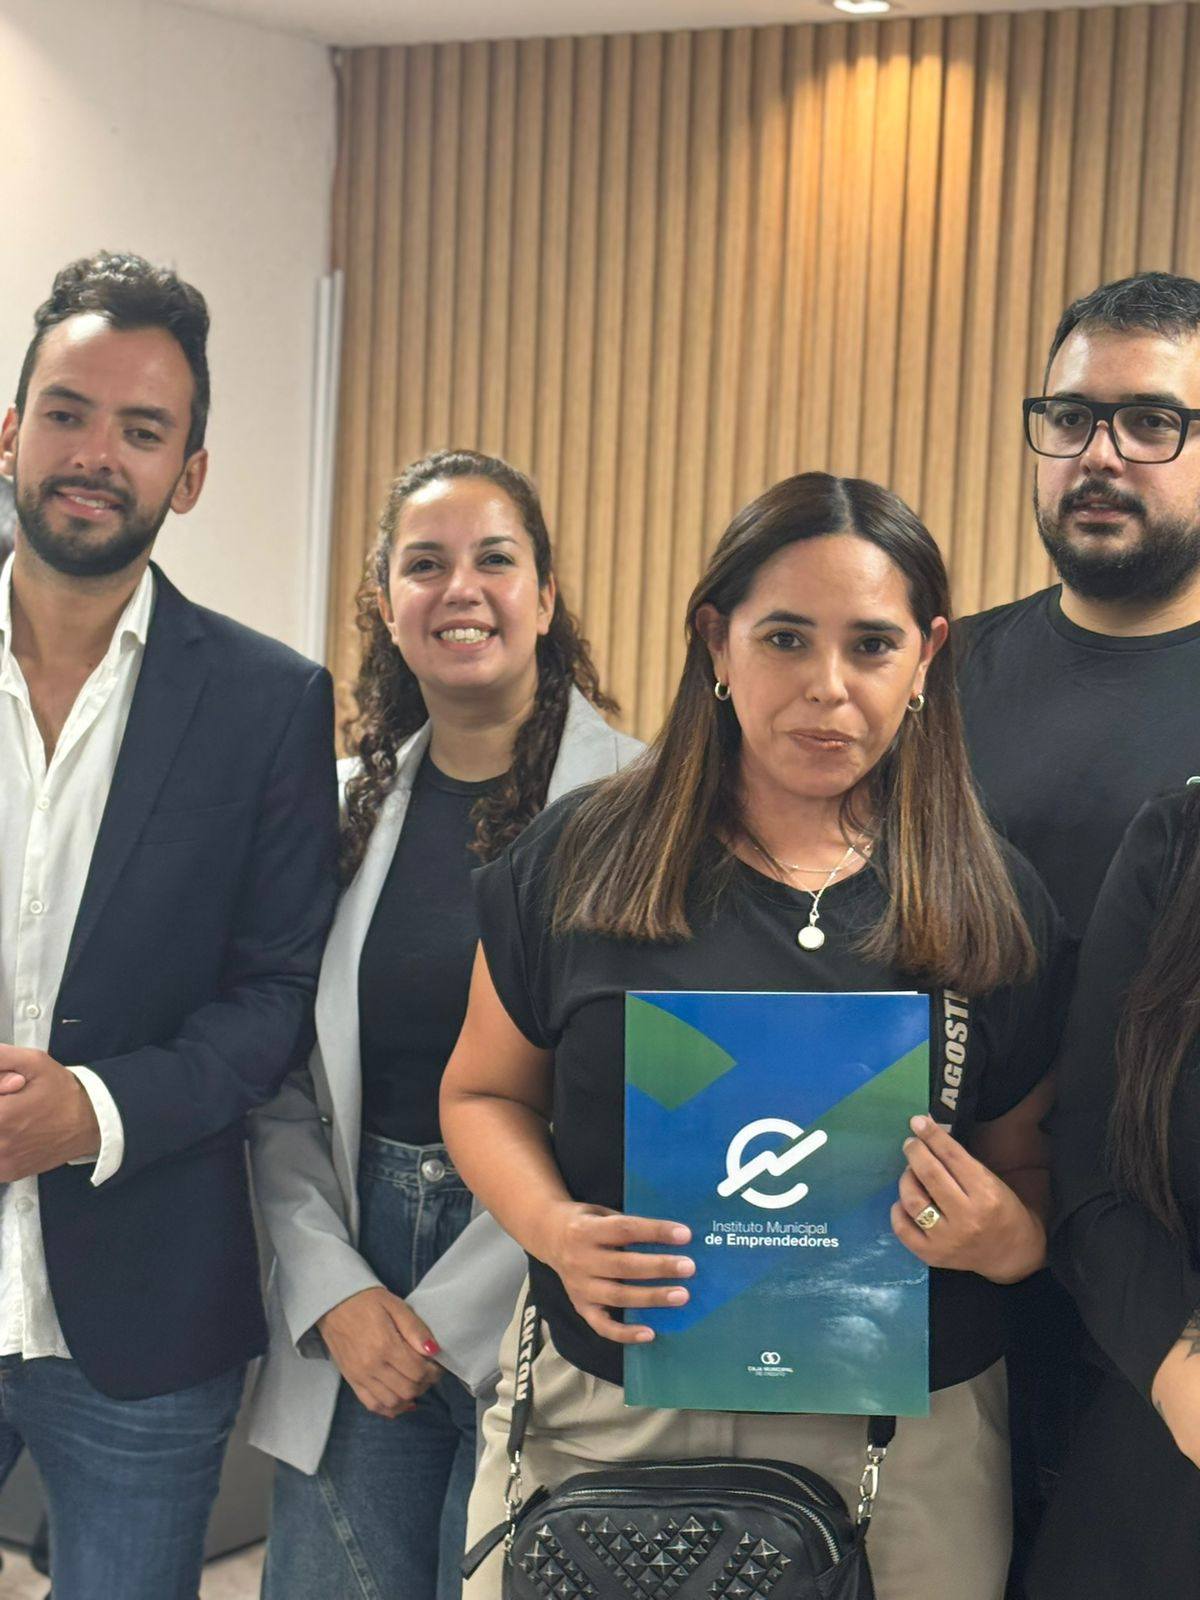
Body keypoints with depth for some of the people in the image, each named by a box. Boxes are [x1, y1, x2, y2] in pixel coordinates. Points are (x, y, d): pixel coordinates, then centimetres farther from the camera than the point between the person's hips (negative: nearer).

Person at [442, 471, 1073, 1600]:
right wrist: (553, 1229, -13)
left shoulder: (995, 909, -2)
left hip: (900, 1435, 1)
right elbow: (485, 1094, 5)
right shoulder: (581, 861, -3)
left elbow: (1032, 1169, 6)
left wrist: (1007, 1239, -16)